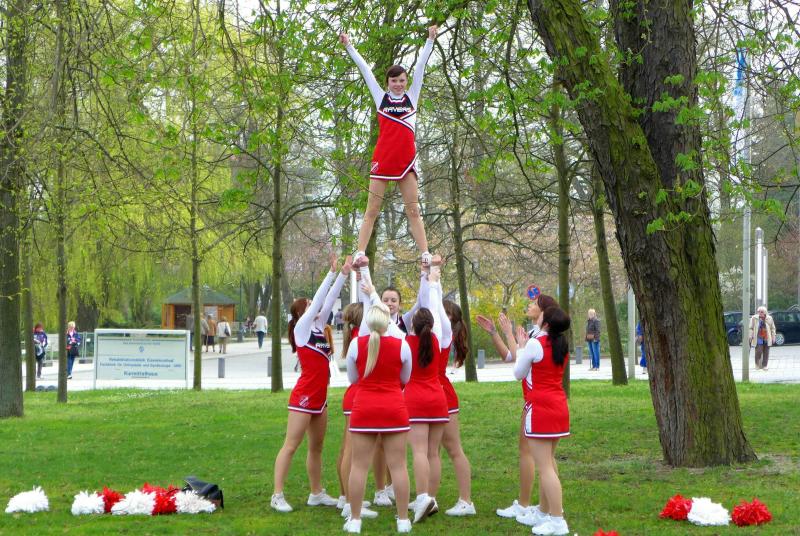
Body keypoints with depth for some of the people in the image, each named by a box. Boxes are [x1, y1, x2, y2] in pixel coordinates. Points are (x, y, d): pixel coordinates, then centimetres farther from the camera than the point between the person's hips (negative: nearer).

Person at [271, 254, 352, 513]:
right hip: (304, 396, -8)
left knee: (316, 447, 14)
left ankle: (317, 493, 22)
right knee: (291, 446, -6)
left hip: (319, 397, 8)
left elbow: (329, 300, 10)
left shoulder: (318, 327, 12)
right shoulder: (302, 327, -7)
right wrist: (333, 272, -10)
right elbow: (319, 299, -11)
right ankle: (277, 495, -5)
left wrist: (344, 275, 6)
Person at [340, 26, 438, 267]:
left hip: (406, 159, 1)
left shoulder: (412, 96, 12)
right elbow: (364, 69, 10)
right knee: (372, 209, -1)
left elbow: (420, 66, 9)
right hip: (383, 158, -1)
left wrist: (430, 40, 7)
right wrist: (349, 46, 11)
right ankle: (359, 253, -5)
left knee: (413, 210, 1)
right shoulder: (381, 97, 9)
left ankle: (425, 254, -3)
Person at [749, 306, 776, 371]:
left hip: (766, 338, 3)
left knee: (766, 353, 3)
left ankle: (764, 365, 11)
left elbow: (772, 328, 13)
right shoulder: (754, 318, 1)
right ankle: (757, 365, 6)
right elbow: (751, 328, 4)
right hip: (758, 338, -2)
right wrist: (750, 336, -3)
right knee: (759, 351, -10)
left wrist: (773, 338, 9)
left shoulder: (769, 319, 7)